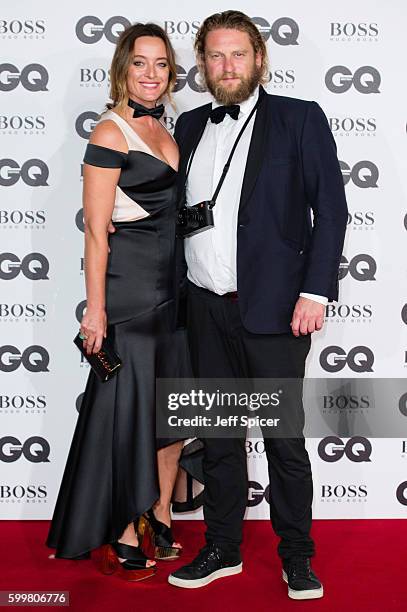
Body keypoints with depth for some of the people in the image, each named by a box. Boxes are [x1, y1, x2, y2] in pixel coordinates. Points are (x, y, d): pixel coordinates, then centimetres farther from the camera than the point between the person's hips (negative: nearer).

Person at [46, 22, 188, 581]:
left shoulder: (163, 131, 14)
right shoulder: (110, 133, -10)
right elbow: (96, 231, -13)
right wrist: (96, 308, -16)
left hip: (173, 285, 8)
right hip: (129, 286, -8)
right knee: (128, 408, 0)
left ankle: (159, 518, 28)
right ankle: (123, 539, 14)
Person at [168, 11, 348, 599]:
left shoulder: (300, 119, -1)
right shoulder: (189, 126, 12)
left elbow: (330, 208, -5)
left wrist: (314, 292, -13)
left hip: (272, 307, -4)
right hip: (206, 308, 5)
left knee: (285, 438, 3)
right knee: (217, 434, 13)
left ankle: (296, 553, 21)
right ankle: (222, 548, 27)